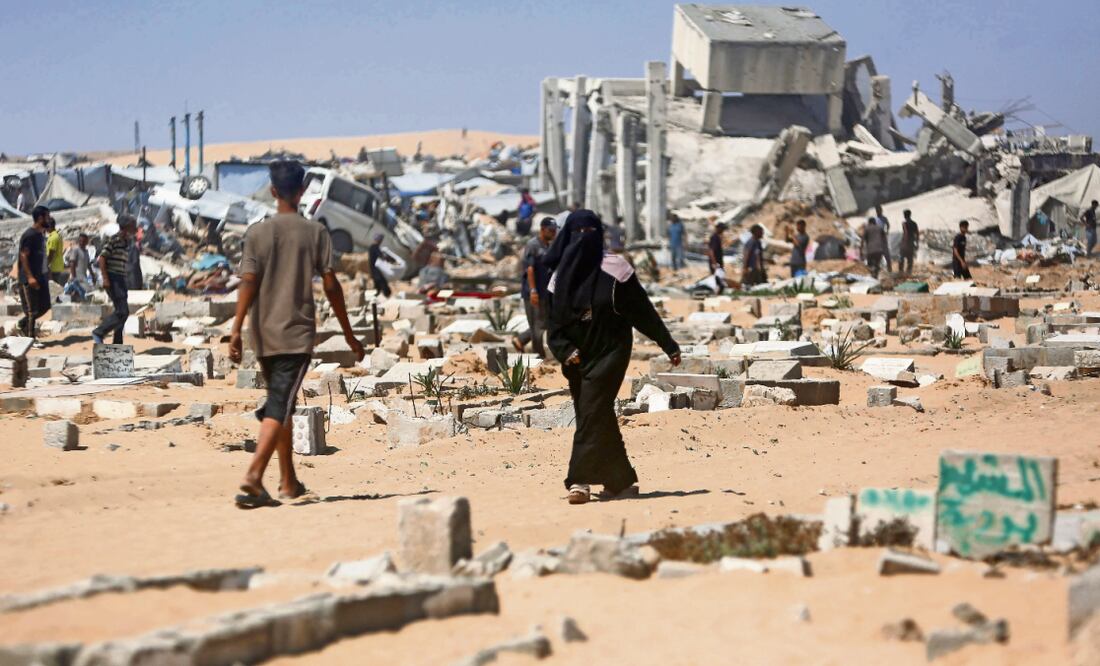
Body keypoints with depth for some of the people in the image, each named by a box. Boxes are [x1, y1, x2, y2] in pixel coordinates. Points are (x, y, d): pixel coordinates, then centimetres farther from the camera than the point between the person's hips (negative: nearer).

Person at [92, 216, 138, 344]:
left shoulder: (128, 242, 13)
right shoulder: (114, 240, -12)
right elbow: (102, 258, -15)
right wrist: (105, 278, -19)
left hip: (121, 280, 9)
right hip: (112, 279, -9)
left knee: (123, 312, 10)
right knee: (122, 311, -15)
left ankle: (117, 343, 15)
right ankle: (99, 333, -8)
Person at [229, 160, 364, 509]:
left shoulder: (257, 232, 2)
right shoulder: (315, 233, -1)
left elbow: (249, 283, -7)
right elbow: (331, 286, -2)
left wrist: (236, 330, -8)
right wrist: (348, 334, 6)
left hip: (264, 335, 3)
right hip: (297, 334, -3)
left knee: (280, 404, 18)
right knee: (279, 406, -10)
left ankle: (289, 481, 25)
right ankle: (253, 474, -28)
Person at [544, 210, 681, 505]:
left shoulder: (614, 268, -5)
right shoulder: (561, 276, 6)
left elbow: (642, 310, -4)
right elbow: (554, 323, 5)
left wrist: (668, 344, -3)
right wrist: (565, 351, -13)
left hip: (609, 352, -5)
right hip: (578, 359, 5)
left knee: (592, 413, -15)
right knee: (599, 420, 8)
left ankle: (581, 480, -18)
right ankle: (622, 481, 17)